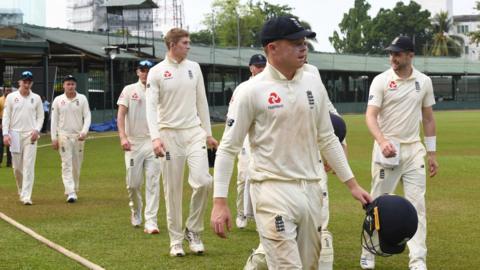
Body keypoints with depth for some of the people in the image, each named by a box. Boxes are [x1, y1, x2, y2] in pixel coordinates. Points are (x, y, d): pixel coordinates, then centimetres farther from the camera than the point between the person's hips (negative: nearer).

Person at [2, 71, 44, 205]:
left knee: (29, 166, -9)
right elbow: (6, 116, 2)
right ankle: (21, 190, 28)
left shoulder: (36, 98, 6)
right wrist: (5, 134, -8)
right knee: (17, 166, 6)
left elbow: (40, 116, 9)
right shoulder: (11, 97, 4)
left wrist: (37, 130, -7)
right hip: (15, 134, 1)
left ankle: (26, 196, -12)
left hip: (30, 135, -1)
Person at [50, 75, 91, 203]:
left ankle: (75, 191, 20)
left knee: (77, 165, 7)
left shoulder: (82, 99, 3)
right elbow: (54, 120, 5)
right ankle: (70, 193, -16)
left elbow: (87, 117, 0)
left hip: (79, 136, 1)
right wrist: (54, 138, 0)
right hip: (64, 135, -1)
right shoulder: (58, 100, 3)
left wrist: (84, 132, -15)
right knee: (67, 164, -9)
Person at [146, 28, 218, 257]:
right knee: (173, 189, 2)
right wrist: (155, 137, -23)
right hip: (170, 134, -3)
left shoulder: (194, 68, 9)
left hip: (194, 132, 3)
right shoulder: (157, 72, -4)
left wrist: (208, 133, 13)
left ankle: (193, 230, 7)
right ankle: (176, 240, 13)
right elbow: (151, 107, -10)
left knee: (203, 181, -12)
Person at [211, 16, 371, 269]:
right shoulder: (250, 91, -9)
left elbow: (327, 140, 16)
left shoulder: (313, 84, 7)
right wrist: (219, 202, -13)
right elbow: (228, 148, -6)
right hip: (273, 191, -6)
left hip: (310, 189, 6)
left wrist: (352, 184, 13)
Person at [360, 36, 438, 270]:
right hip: (387, 149, -3)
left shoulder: (424, 82, 5)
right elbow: (370, 116, -15)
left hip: (414, 150, 3)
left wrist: (431, 153, 9)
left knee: (417, 205, -3)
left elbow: (428, 119, 12)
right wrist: (382, 141, -33)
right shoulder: (381, 81, -6)